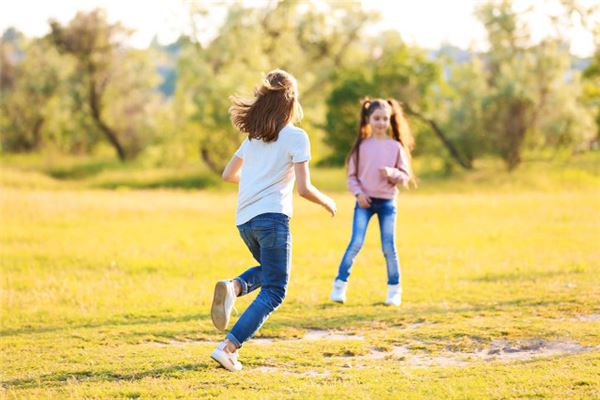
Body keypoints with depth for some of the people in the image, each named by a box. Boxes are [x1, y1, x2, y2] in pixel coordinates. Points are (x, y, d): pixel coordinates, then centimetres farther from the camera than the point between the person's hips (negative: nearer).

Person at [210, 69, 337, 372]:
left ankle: (233, 287, -3)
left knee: (268, 270, 30)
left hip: (244, 220, 7)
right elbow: (303, 188, -10)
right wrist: (327, 202, 9)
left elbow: (228, 175, 24)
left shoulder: (254, 136, 15)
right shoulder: (296, 137, -4)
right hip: (272, 218, -7)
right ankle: (227, 347, -15)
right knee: (274, 292, 0)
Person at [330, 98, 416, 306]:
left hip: (387, 203, 1)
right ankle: (340, 284, -1)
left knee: (389, 247, 0)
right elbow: (352, 175, 4)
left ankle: (394, 289, 14)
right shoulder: (362, 146, 1)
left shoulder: (396, 147, 2)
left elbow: (405, 177, 5)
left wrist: (392, 173, -15)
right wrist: (358, 193, -11)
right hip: (365, 201, -1)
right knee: (356, 243, -12)